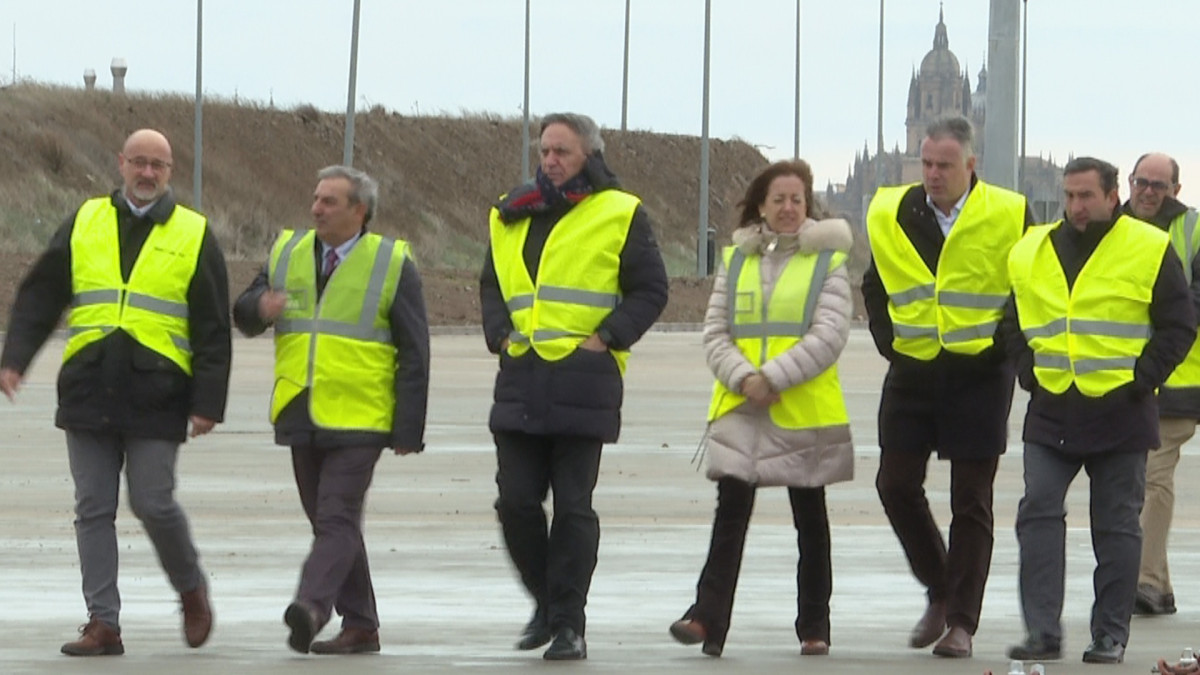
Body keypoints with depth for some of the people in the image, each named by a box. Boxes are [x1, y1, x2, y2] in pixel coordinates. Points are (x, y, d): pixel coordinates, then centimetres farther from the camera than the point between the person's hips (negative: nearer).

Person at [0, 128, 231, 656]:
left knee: (153, 504, -7)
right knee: (93, 510, 1)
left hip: (156, 397, -3)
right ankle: (103, 623, 5)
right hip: (87, 391, 3)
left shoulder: (193, 236, 5)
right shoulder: (84, 225, 11)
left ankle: (191, 589, 19)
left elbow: (213, 330, 4)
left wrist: (208, 403, -4)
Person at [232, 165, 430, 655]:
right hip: (301, 416, 6)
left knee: (337, 519, -15)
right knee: (329, 522, 9)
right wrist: (260, 308, -15)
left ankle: (311, 606, -29)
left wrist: (408, 430, -8)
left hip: (359, 419, -6)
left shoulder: (392, 264, -2)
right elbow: (243, 316, 11)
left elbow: (414, 354, -3)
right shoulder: (288, 254, 11)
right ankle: (359, 627, 15)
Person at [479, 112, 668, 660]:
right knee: (516, 502, 1)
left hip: (584, 379, -5)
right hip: (521, 379, 5)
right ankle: (547, 602, 20)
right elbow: (492, 284, 23)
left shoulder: (621, 214, 1)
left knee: (572, 507, -3)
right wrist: (500, 334, 6)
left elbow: (650, 290, 1)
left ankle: (569, 625, 2)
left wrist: (607, 337, -10)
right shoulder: (513, 217, 15)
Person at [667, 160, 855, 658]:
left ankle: (814, 627, 15)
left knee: (810, 519, 7)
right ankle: (708, 617, -17)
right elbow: (715, 332, 7)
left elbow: (829, 336, -9)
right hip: (739, 410, 2)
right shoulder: (735, 261, 11)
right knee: (731, 512, -9)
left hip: (805, 410, -2)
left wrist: (772, 378, -16)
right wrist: (742, 378, -11)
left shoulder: (827, 261, 1)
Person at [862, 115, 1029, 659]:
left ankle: (961, 623, 5)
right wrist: (886, 340, 5)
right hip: (911, 372, 4)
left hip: (979, 376, -4)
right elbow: (875, 287, 17)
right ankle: (940, 591, 22)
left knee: (971, 502, 0)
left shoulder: (1008, 216, -6)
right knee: (896, 485, 2)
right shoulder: (890, 215, 4)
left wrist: (1002, 348, -7)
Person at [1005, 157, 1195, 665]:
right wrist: (1028, 371, 5)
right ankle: (1042, 632, -8)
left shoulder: (1150, 250, -2)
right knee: (1038, 514, -8)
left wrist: (1142, 378, -9)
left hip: (1120, 413, -3)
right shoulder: (1032, 252, 9)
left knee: (1117, 526, 4)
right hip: (1051, 413, 3)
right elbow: (1015, 324, 21)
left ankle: (1111, 636, 10)